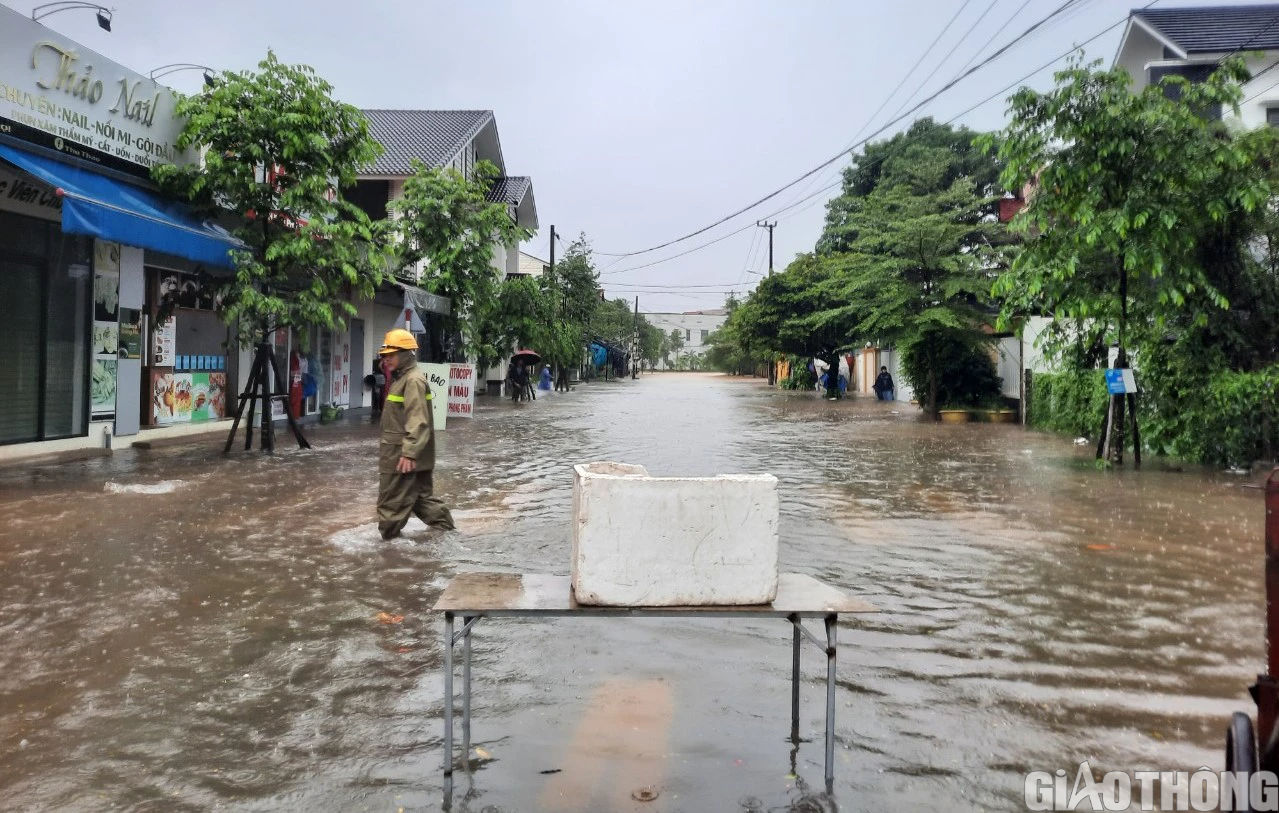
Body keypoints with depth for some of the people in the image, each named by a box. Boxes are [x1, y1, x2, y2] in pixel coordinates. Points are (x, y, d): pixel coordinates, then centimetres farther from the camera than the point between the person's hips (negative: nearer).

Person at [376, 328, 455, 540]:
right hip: (397, 452, 11)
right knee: (422, 495, 15)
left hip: (403, 455, -11)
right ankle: (445, 528, 22)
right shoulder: (400, 378, 17)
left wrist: (409, 452, -28)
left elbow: (417, 421, -24)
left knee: (392, 502, -2)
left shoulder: (413, 380, -16)